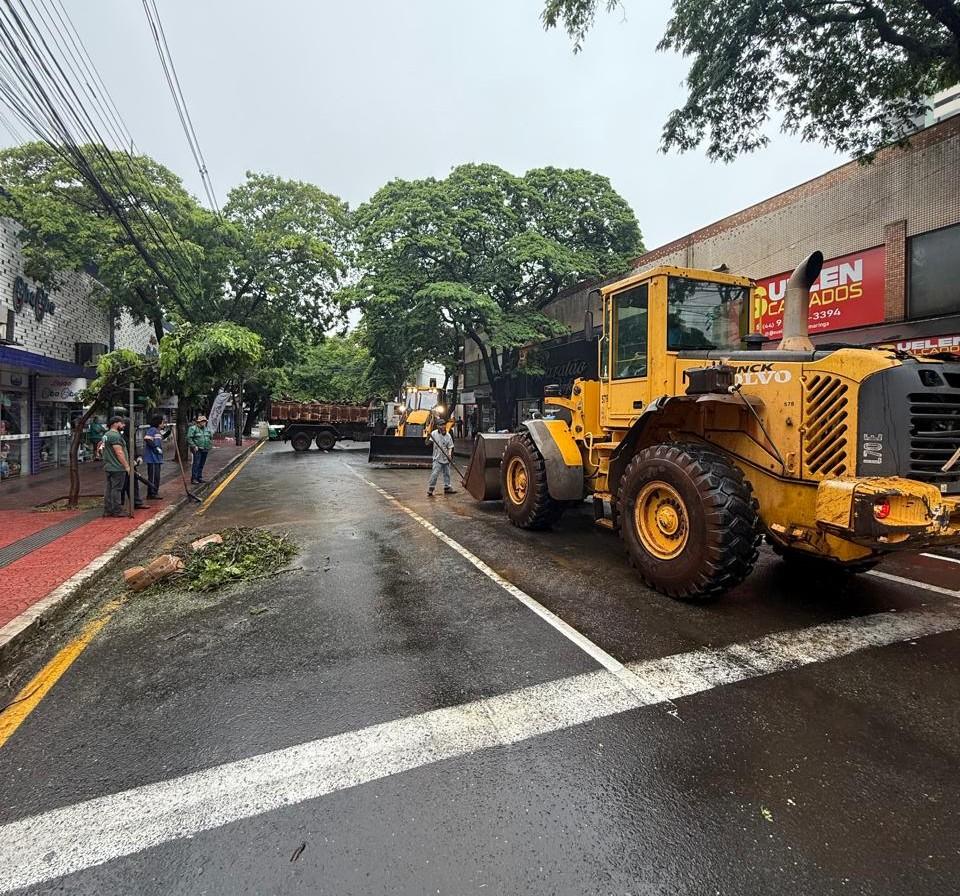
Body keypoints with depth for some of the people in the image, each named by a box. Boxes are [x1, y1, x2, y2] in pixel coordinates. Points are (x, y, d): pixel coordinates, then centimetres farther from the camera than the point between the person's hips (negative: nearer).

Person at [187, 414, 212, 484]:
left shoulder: (207, 429, 15)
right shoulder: (193, 428, -5)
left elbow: (211, 438, 27)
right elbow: (189, 438, -10)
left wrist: (210, 446, 15)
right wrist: (194, 446, -15)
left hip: (205, 450, 6)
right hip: (197, 450, -6)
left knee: (201, 464, 10)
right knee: (196, 464, -9)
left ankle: (199, 477, 18)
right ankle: (194, 479, -5)